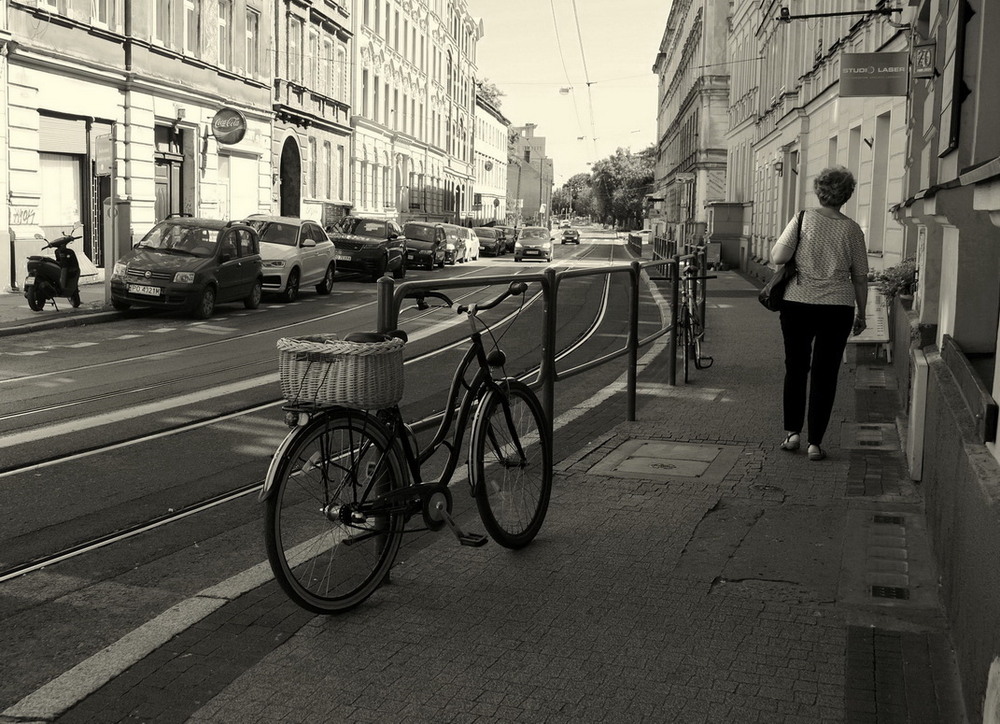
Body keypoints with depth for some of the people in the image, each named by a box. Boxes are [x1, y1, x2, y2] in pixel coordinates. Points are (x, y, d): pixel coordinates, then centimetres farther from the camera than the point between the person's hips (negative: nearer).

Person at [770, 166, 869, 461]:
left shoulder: (803, 219, -5)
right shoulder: (852, 229, 0)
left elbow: (777, 257, -10)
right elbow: (860, 277, 6)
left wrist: (780, 242, 12)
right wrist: (861, 314, 16)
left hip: (798, 304, 0)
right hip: (837, 307, 0)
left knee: (795, 369, 16)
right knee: (825, 375, 6)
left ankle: (792, 432, 16)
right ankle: (815, 442, 8)